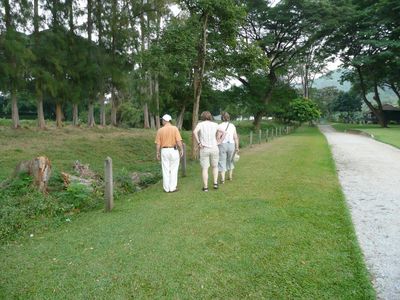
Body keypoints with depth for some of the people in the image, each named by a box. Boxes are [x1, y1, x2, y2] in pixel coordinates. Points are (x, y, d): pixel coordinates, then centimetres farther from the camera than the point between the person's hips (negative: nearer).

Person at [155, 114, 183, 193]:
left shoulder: (160, 130, -1)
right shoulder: (175, 128, -7)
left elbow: (158, 143, -1)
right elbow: (179, 141, -14)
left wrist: (158, 153, 9)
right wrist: (181, 150, -5)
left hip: (164, 151, 2)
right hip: (173, 150, -2)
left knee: (165, 170, 9)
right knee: (173, 170, 8)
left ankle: (166, 188, 13)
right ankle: (172, 188, 8)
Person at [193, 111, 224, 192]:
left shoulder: (200, 124, -3)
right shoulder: (215, 125, 5)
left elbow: (194, 132, -22)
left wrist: (198, 143, -14)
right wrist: (219, 142, 5)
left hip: (204, 149, -2)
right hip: (214, 149, 2)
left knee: (205, 169, 4)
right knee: (215, 167, 20)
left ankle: (205, 187, 5)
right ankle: (215, 183, 10)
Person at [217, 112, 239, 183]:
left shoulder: (219, 126, -7)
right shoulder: (232, 126, 3)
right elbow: (236, 137, 1)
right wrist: (237, 147, 5)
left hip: (222, 145, -3)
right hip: (231, 145, 3)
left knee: (222, 162, 2)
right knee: (230, 161, 21)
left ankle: (222, 179, -6)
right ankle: (230, 176, 31)